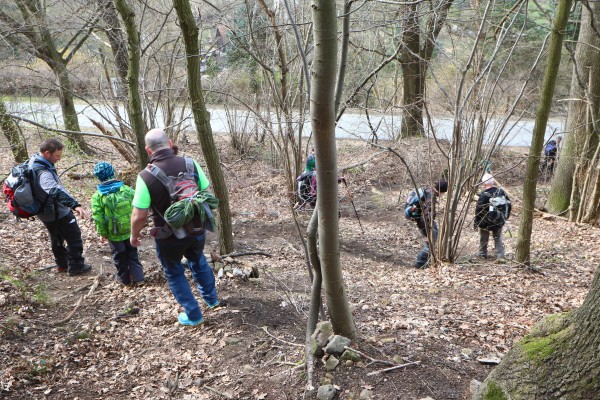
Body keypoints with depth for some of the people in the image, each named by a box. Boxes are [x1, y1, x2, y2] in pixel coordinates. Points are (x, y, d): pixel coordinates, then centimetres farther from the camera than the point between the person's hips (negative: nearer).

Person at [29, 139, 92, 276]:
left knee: (56, 238, 26)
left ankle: (61, 264, 41)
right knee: (74, 238, 7)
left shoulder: (33, 161, -4)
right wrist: (75, 204, -66)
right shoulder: (43, 173, -36)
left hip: (45, 212, 10)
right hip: (58, 212, -10)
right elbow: (56, 191, -54)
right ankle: (76, 267, 17)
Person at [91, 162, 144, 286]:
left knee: (119, 257, 17)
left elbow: (98, 218, -12)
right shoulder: (126, 189, -9)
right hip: (131, 231, 2)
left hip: (114, 235, -1)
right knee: (132, 254, 19)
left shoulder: (97, 196, -14)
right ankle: (138, 277, 18)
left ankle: (124, 279, 33)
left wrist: (103, 234, 0)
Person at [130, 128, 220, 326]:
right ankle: (211, 298, 50)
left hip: (169, 237, -3)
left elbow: (139, 215, -18)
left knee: (175, 273, 21)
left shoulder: (145, 176, -21)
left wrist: (134, 235, 2)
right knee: (198, 261, 31)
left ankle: (193, 315, 31)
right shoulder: (190, 164, -12)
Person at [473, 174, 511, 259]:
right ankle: (500, 255, 15)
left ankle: (482, 253, 29)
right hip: (499, 222, 4)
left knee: (483, 239, 15)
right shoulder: (502, 192, -3)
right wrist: (505, 217, 20)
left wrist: (475, 223, -6)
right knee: (498, 238, 19)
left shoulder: (484, 195, -20)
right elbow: (508, 205, 7)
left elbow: (478, 210, -17)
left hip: (485, 223, -4)